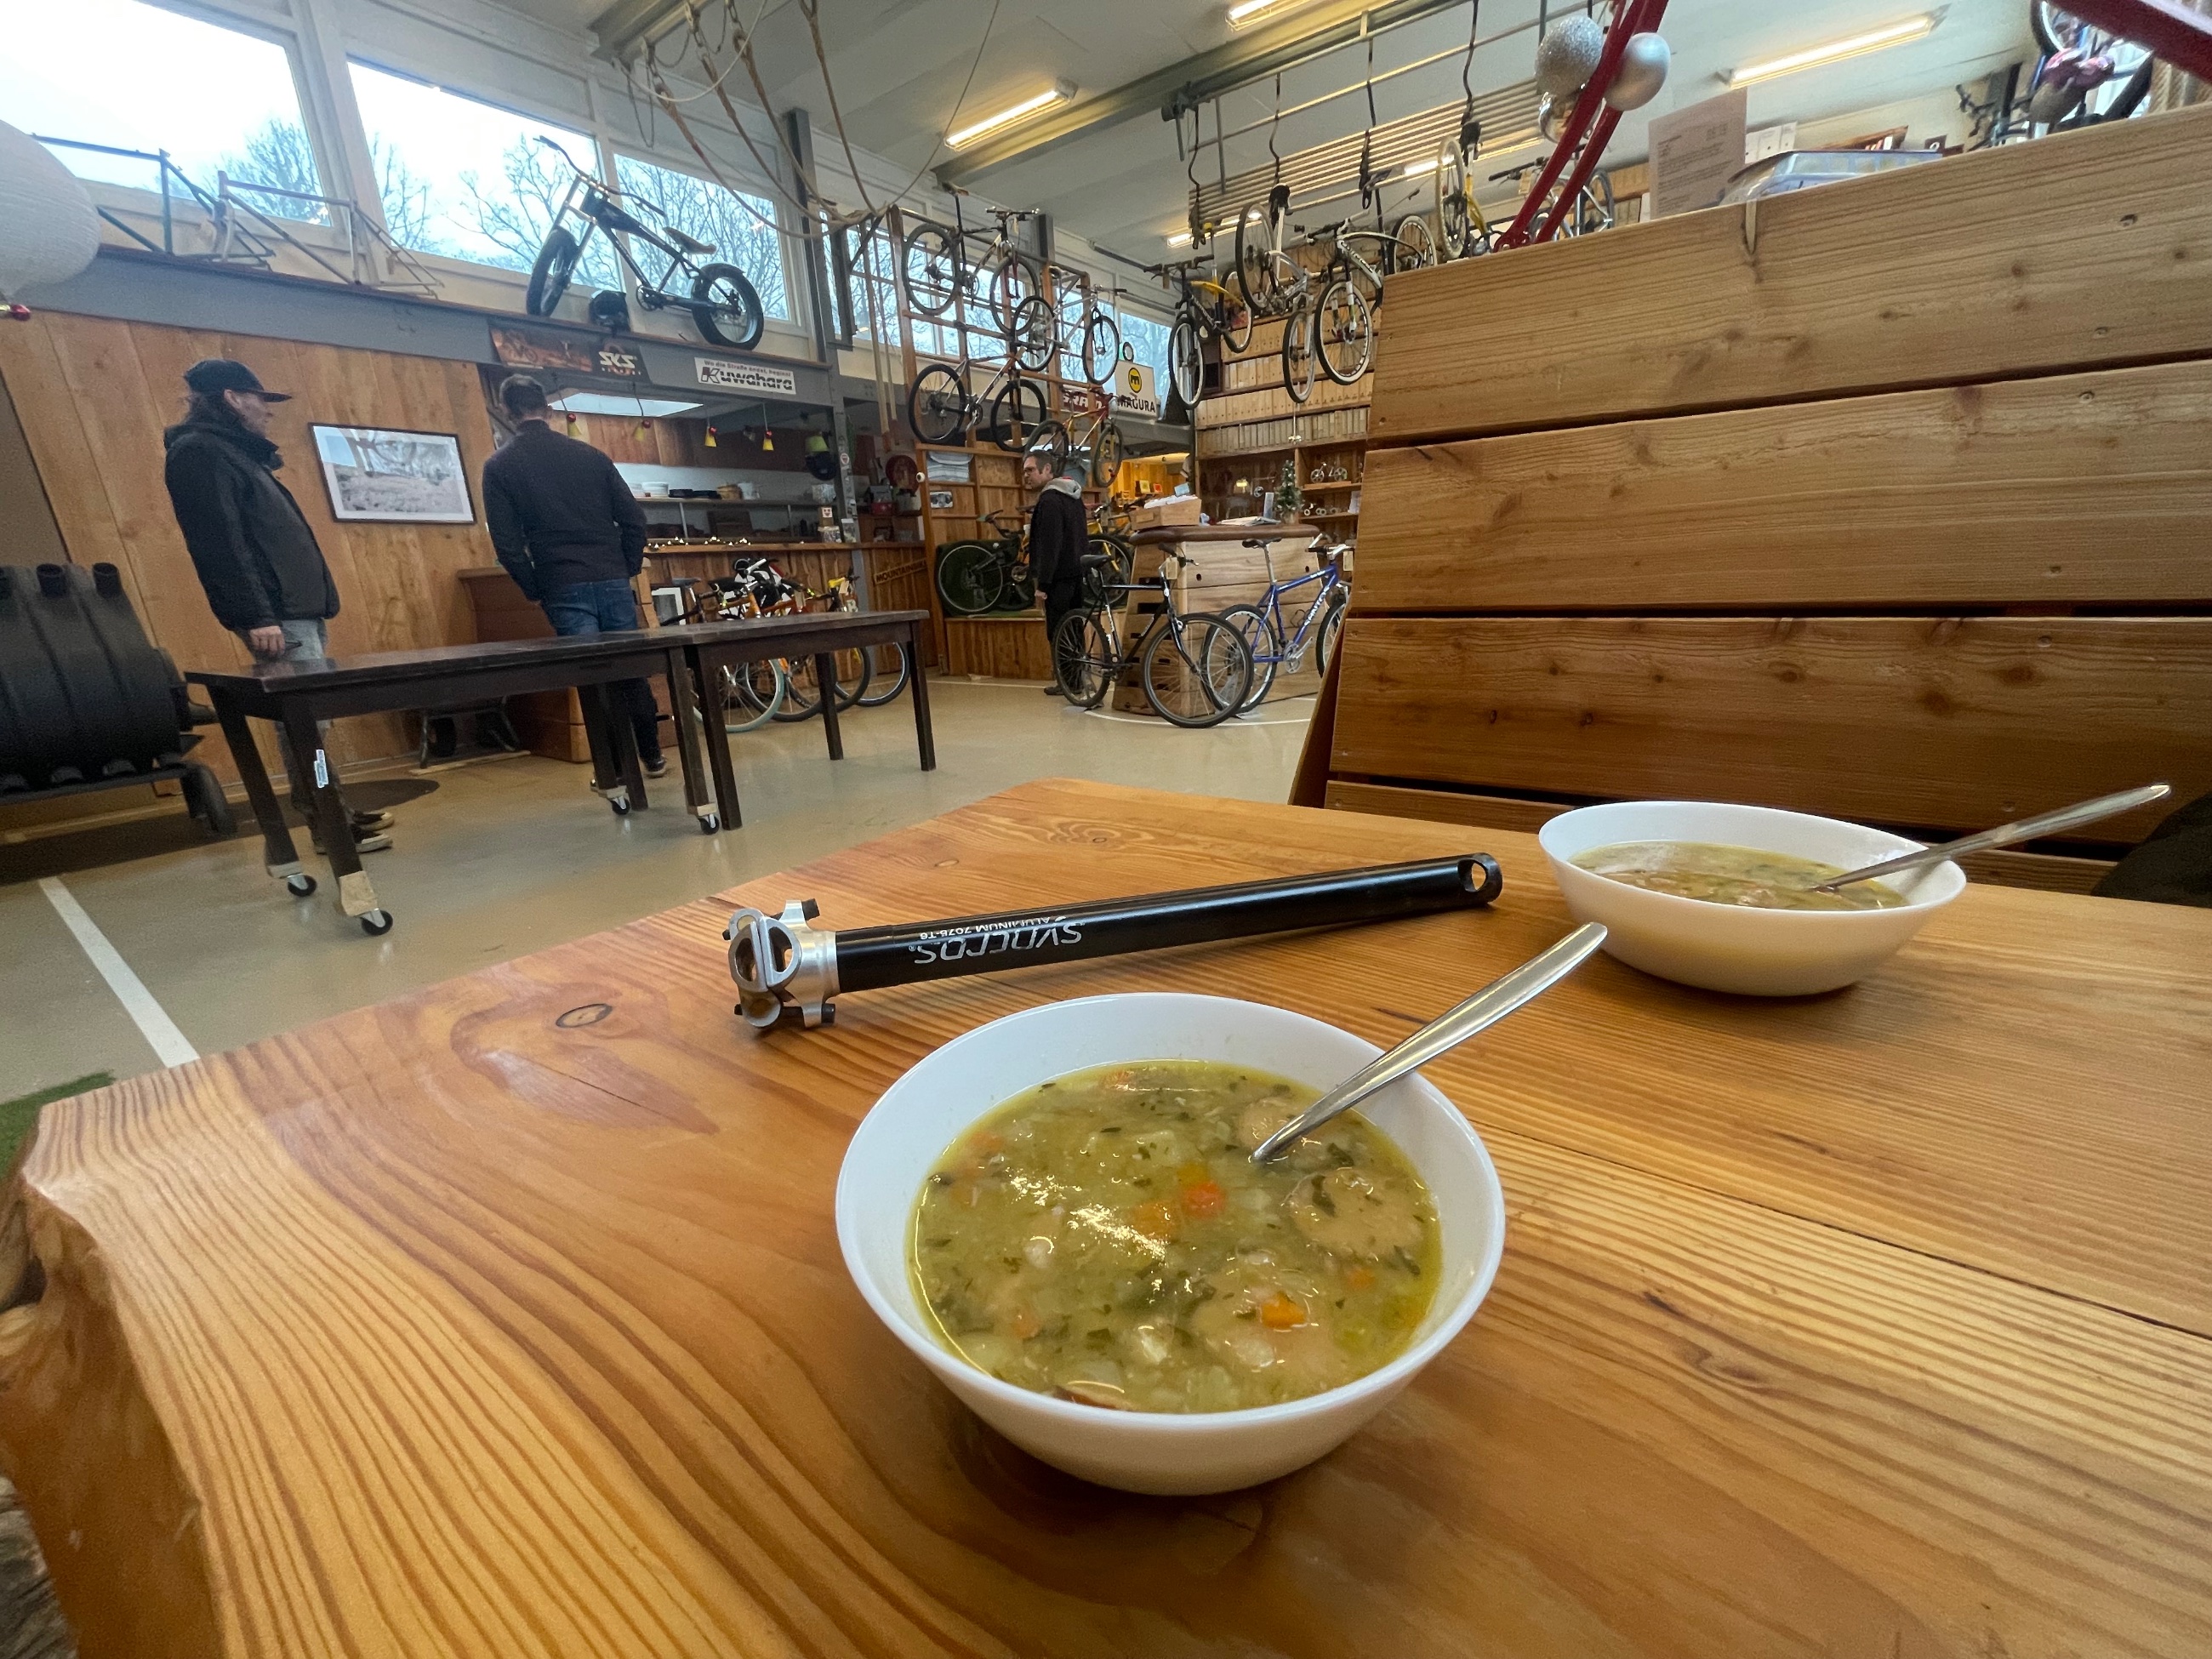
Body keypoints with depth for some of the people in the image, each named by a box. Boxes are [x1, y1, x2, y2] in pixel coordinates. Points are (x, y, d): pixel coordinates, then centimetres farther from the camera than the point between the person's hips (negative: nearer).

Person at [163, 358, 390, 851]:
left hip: (299, 609, 10)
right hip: (276, 615, -10)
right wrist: (256, 616, -22)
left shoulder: (235, 453, 23)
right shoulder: (198, 452, -6)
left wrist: (317, 603, 20)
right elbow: (219, 542, -16)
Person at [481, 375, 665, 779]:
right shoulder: (588, 454, 9)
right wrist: (627, 568, 13)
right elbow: (633, 518, 5)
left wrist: (534, 590, 9)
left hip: (564, 590, -2)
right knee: (631, 670, 10)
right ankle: (653, 757, 17)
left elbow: (507, 542, -2)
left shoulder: (498, 466, 3)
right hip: (613, 580, 2)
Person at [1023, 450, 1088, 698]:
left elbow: (1049, 545, -21)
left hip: (1060, 576, -9)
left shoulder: (1049, 499, -15)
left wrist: (1042, 584, -20)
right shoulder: (1073, 496, 16)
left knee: (1057, 631, -3)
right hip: (1078, 573, 10)